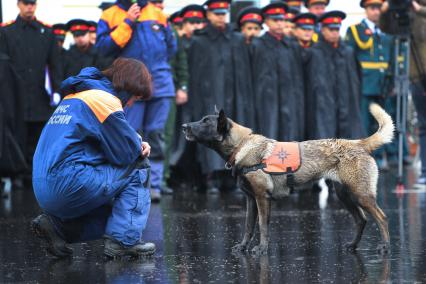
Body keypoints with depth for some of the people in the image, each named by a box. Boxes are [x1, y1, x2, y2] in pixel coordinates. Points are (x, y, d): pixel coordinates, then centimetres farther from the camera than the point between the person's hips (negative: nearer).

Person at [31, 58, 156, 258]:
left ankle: (57, 225, 10)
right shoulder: (104, 99, -9)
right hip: (70, 185, -10)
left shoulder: (73, 98, 22)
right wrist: (138, 143, 13)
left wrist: (136, 145, 11)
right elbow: (128, 152, -9)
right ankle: (124, 240, -4)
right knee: (138, 170, 3)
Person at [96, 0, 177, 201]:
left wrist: (157, 64, 10)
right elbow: (103, 47, -8)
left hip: (160, 85, 2)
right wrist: (127, 23, -10)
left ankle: (153, 185, 4)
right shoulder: (110, 16, 4)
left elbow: (171, 45, 19)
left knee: (156, 136, 1)